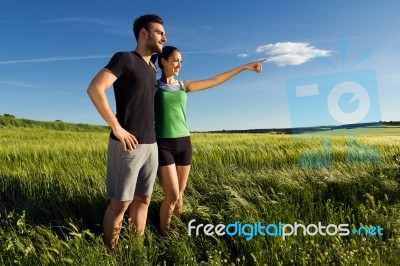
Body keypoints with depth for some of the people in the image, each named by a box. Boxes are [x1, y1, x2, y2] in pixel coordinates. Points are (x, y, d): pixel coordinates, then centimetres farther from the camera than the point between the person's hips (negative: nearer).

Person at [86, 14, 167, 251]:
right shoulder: (125, 58, -6)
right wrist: (116, 128, -19)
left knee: (143, 199, 13)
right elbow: (94, 89, -19)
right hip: (128, 144, -7)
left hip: (150, 144, 8)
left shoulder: (151, 69, 18)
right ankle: (111, 253, 19)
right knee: (120, 203, 2)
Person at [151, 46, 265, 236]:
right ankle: (163, 233, 15)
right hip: (163, 145, -4)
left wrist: (244, 67, 9)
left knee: (179, 194, 9)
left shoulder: (184, 86, 12)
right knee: (172, 196, -8)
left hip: (184, 143, 4)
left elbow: (215, 81, 10)